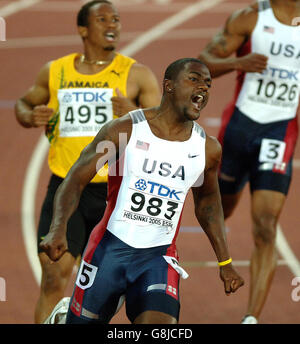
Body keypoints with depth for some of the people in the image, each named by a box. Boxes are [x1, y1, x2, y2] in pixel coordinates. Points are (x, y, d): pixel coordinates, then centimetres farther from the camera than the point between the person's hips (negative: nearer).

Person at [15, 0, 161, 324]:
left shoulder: (137, 75, 0)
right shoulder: (54, 72, 8)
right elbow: (24, 103, 24)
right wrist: (31, 117, 0)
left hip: (116, 191, -1)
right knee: (53, 278, -9)